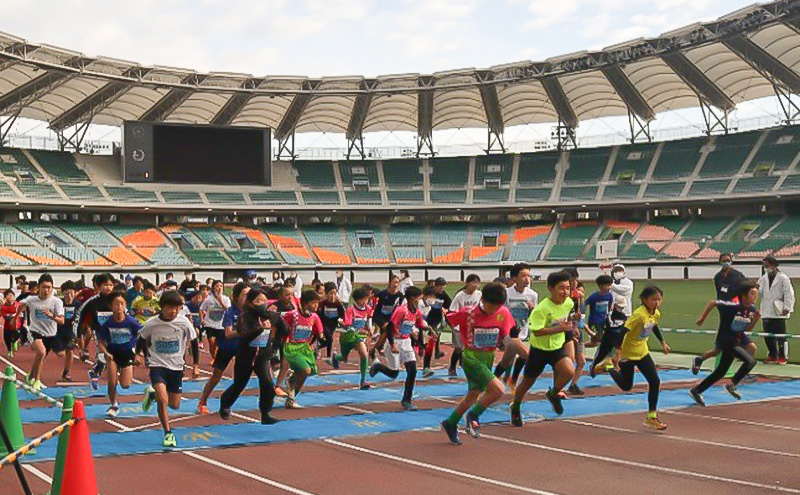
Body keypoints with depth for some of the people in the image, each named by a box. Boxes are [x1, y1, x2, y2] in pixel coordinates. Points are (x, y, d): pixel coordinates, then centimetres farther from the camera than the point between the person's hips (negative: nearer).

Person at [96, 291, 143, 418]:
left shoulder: (131, 322, -19)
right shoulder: (107, 323, -16)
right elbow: (101, 341, -5)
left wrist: (138, 355, -12)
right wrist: (106, 353, -22)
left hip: (128, 353, 0)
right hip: (113, 353, 1)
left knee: (125, 385, -6)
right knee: (112, 382, -8)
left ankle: (122, 373, 31)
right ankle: (114, 406, 18)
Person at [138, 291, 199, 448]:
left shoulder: (184, 322, -10)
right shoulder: (151, 324, -12)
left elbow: (194, 342, 4)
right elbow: (141, 340, 8)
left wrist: (195, 365, 5)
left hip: (176, 367, 3)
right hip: (157, 366, -2)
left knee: (174, 405, 9)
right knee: (163, 400, -22)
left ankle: (152, 393, 39)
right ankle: (168, 433, -5)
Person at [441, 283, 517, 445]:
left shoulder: (504, 313, -6)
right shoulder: (468, 313, -17)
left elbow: (506, 338, -3)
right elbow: (447, 321, -2)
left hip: (489, 357, 6)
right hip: (471, 357, -6)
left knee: (473, 395, 18)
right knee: (499, 389, -21)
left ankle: (450, 424, 40)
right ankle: (474, 415, 1)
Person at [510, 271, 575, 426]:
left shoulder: (569, 303, -5)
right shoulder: (542, 308, -25)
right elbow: (536, 331, -29)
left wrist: (568, 326, 6)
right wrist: (559, 328, -31)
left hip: (558, 347, 4)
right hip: (539, 349, -4)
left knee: (569, 371, -24)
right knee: (528, 381, 10)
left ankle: (553, 394, 7)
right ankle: (516, 408, 37)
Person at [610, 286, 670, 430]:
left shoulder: (656, 314, -2)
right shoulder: (639, 314, -28)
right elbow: (623, 331, -32)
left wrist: (663, 343, 23)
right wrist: (618, 353, -36)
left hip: (642, 352, 7)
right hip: (627, 353, -7)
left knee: (655, 382, -4)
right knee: (626, 386, 7)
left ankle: (651, 417, 6)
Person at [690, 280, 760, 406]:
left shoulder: (752, 309, 0)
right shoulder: (732, 306, -22)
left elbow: (747, 329, 9)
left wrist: (755, 320, -9)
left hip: (737, 341, 8)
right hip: (726, 340, -8)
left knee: (721, 371, 14)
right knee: (750, 361, -21)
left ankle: (696, 390, 27)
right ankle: (732, 385, -5)